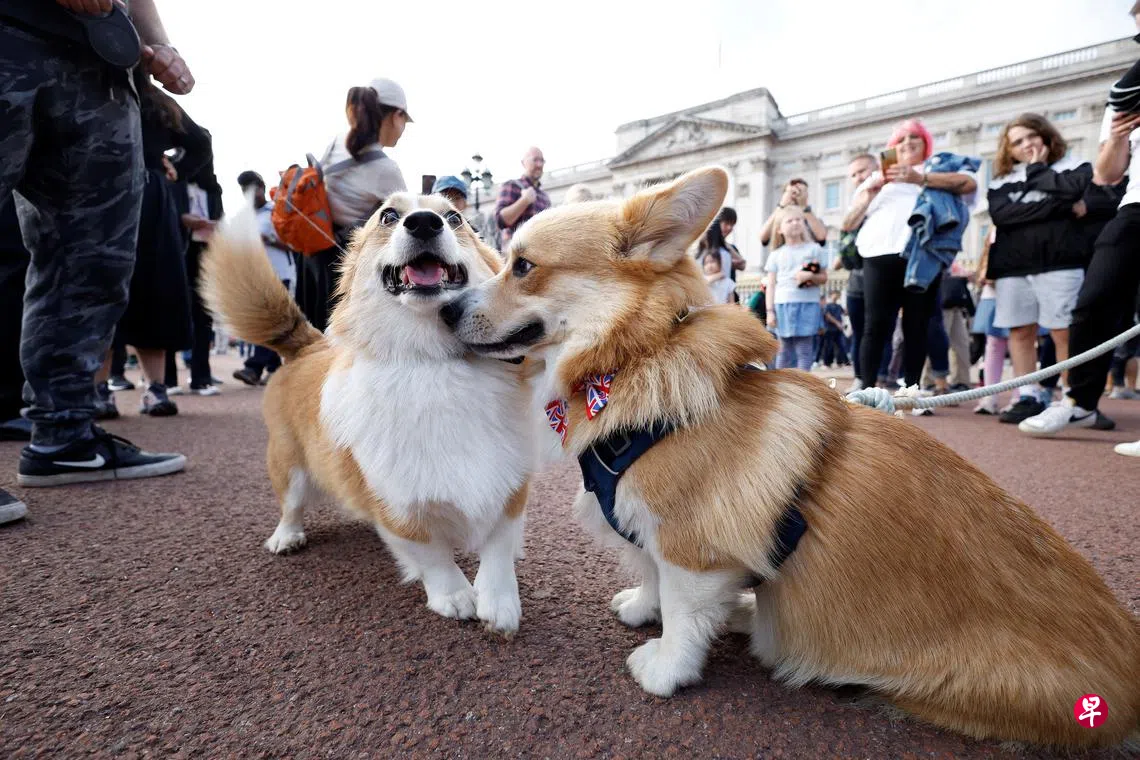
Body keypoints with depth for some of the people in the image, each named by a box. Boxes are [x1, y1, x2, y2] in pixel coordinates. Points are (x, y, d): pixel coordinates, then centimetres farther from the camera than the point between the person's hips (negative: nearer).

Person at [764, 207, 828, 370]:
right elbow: (771, 285, 6)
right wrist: (770, 311, -1)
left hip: (808, 304, -1)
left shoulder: (814, 249, 8)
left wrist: (810, 276, -12)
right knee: (785, 351, 7)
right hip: (783, 305, 1)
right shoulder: (776, 254, 9)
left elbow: (824, 277, 10)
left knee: (804, 351, -1)